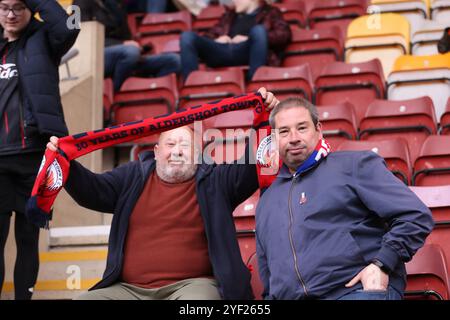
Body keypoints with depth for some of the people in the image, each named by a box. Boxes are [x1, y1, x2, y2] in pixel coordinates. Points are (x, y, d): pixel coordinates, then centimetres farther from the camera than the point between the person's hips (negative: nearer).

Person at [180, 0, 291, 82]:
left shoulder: (270, 12, 23)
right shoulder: (230, 14, 36)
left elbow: (284, 35, 5)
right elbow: (210, 34, 30)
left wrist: (249, 39, -5)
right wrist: (216, 40, 4)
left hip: (246, 52, -3)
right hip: (222, 52, 4)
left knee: (259, 30, -34)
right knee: (187, 36, -19)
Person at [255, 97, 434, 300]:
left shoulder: (354, 165, 7)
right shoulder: (266, 202, 24)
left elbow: (416, 216, -3)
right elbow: (269, 283, 29)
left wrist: (381, 265, -11)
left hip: (362, 290, -6)